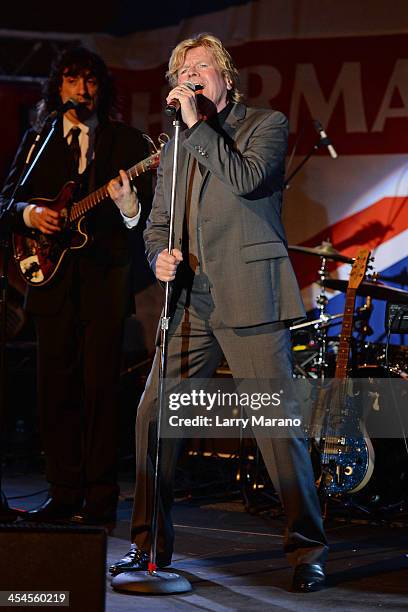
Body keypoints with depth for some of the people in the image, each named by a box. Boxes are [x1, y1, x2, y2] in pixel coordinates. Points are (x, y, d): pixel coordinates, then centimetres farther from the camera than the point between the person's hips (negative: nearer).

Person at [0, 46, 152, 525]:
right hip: (52, 276, 3)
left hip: (105, 279, -3)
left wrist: (129, 209, -22)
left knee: (100, 388, -6)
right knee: (55, 389, 3)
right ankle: (64, 493, 11)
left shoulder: (127, 142, 6)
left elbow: (150, 212, 0)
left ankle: (100, 499, -1)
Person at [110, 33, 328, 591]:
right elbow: (157, 223, 21)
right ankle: (150, 545, 13)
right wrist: (160, 257, 0)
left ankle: (308, 550, 1)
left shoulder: (267, 125, 5)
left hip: (249, 298, -5)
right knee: (153, 416, 0)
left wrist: (197, 124, -11)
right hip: (191, 301, 6)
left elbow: (247, 179, -15)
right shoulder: (177, 147, 21)